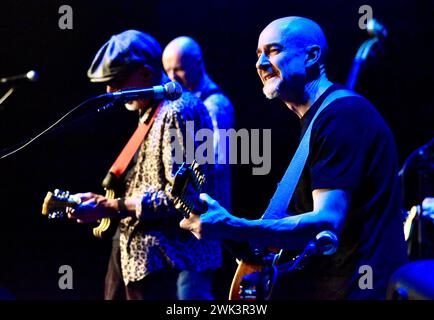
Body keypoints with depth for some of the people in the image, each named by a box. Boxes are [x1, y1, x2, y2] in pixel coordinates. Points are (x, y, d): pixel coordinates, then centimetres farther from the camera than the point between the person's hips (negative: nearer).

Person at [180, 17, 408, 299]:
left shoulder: (341, 114, -16)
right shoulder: (318, 118, 15)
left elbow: (327, 222, -25)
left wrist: (231, 228, -32)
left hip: (354, 289, -9)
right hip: (329, 286, 9)